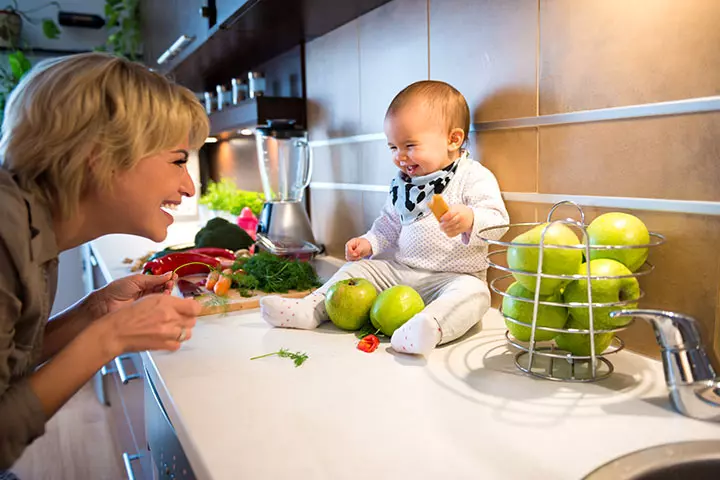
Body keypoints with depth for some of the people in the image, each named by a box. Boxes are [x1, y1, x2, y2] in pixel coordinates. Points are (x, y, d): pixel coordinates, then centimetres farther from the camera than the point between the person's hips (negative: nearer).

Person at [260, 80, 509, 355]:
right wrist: (369, 243, 3)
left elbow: (496, 219, -20)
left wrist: (470, 220, -41)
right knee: (356, 269, 1)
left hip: (453, 277, -6)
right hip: (399, 270, 6)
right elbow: (390, 224, 21)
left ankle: (431, 325, -60)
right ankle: (309, 309, -2)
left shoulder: (474, 178, -9)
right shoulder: (402, 183, 11)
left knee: (473, 292, -36)